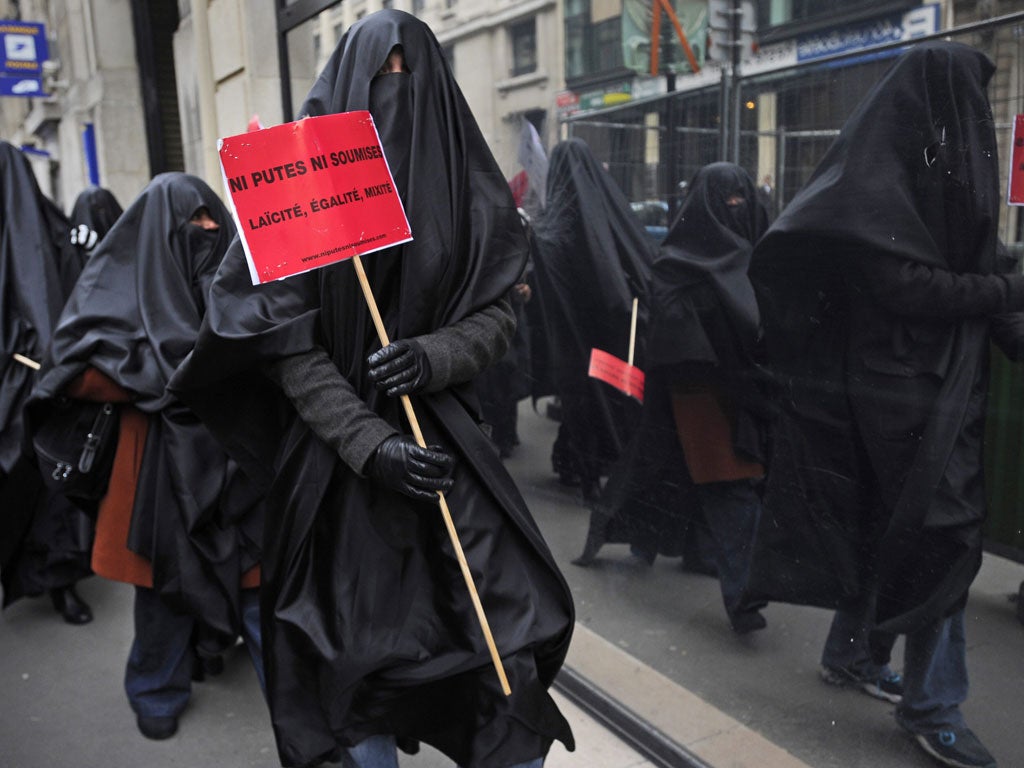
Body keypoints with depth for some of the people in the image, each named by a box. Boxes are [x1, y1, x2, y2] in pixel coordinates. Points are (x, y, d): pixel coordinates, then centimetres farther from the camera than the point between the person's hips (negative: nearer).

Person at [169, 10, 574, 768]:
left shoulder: (466, 186, 2)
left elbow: (499, 315, 4)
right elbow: (288, 344, -8)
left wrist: (435, 357, -17)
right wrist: (370, 445, -18)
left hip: (441, 433, 2)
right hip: (337, 446, -1)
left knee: (517, 612, -3)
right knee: (365, 649, 7)